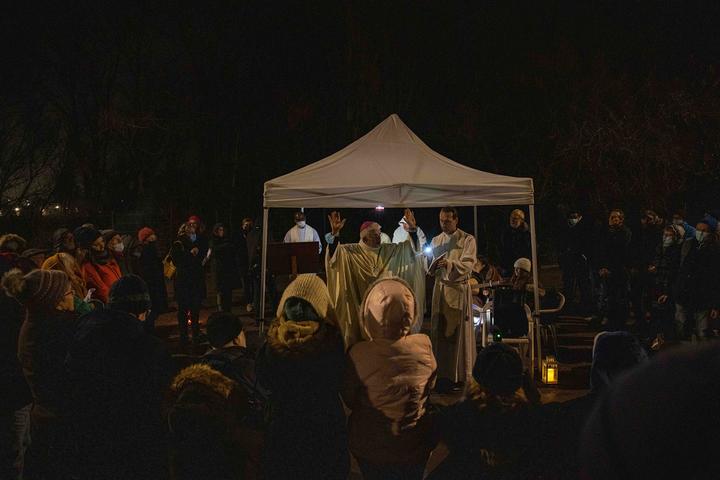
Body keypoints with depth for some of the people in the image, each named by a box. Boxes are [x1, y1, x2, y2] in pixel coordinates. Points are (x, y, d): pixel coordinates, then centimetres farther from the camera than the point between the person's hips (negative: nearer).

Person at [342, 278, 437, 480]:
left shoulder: (358, 354, -26)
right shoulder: (424, 345, -20)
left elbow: (349, 400, -9)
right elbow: (430, 388, -2)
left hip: (371, 447, -1)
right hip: (415, 446, 2)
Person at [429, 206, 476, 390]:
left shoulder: (467, 240, 1)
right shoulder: (436, 241, 14)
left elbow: (468, 265, -10)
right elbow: (431, 270, 14)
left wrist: (449, 263, -25)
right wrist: (433, 266, -10)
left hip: (459, 289, -4)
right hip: (440, 289, 4)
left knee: (459, 332, -4)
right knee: (440, 331, 1)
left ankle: (460, 375, 2)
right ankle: (443, 373, 7)